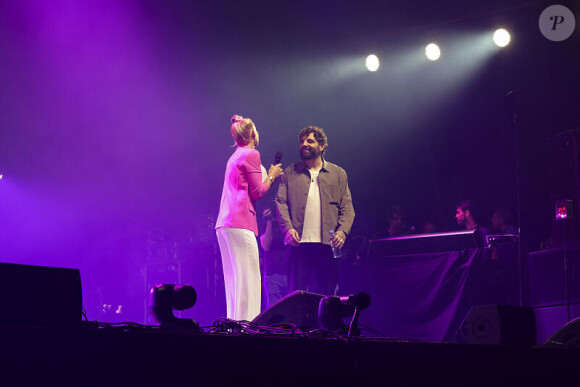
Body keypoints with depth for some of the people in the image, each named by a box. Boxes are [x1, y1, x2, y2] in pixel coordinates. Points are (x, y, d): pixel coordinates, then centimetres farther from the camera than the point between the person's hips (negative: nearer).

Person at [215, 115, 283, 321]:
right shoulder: (252, 154, -4)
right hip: (240, 222, -9)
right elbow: (257, 192, -7)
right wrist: (272, 176, 9)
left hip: (224, 223, 9)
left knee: (233, 280, 8)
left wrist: (270, 175, 27)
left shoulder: (234, 157, 23)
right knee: (248, 278, -11)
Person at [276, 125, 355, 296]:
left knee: (325, 294, 1)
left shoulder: (338, 174, 15)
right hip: (299, 243, 0)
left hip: (327, 244, 0)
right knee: (297, 293, -3)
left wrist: (343, 231, -9)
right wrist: (288, 228, -13)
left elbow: (347, 207, 9)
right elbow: (281, 202, 5)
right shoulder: (289, 173, 15)